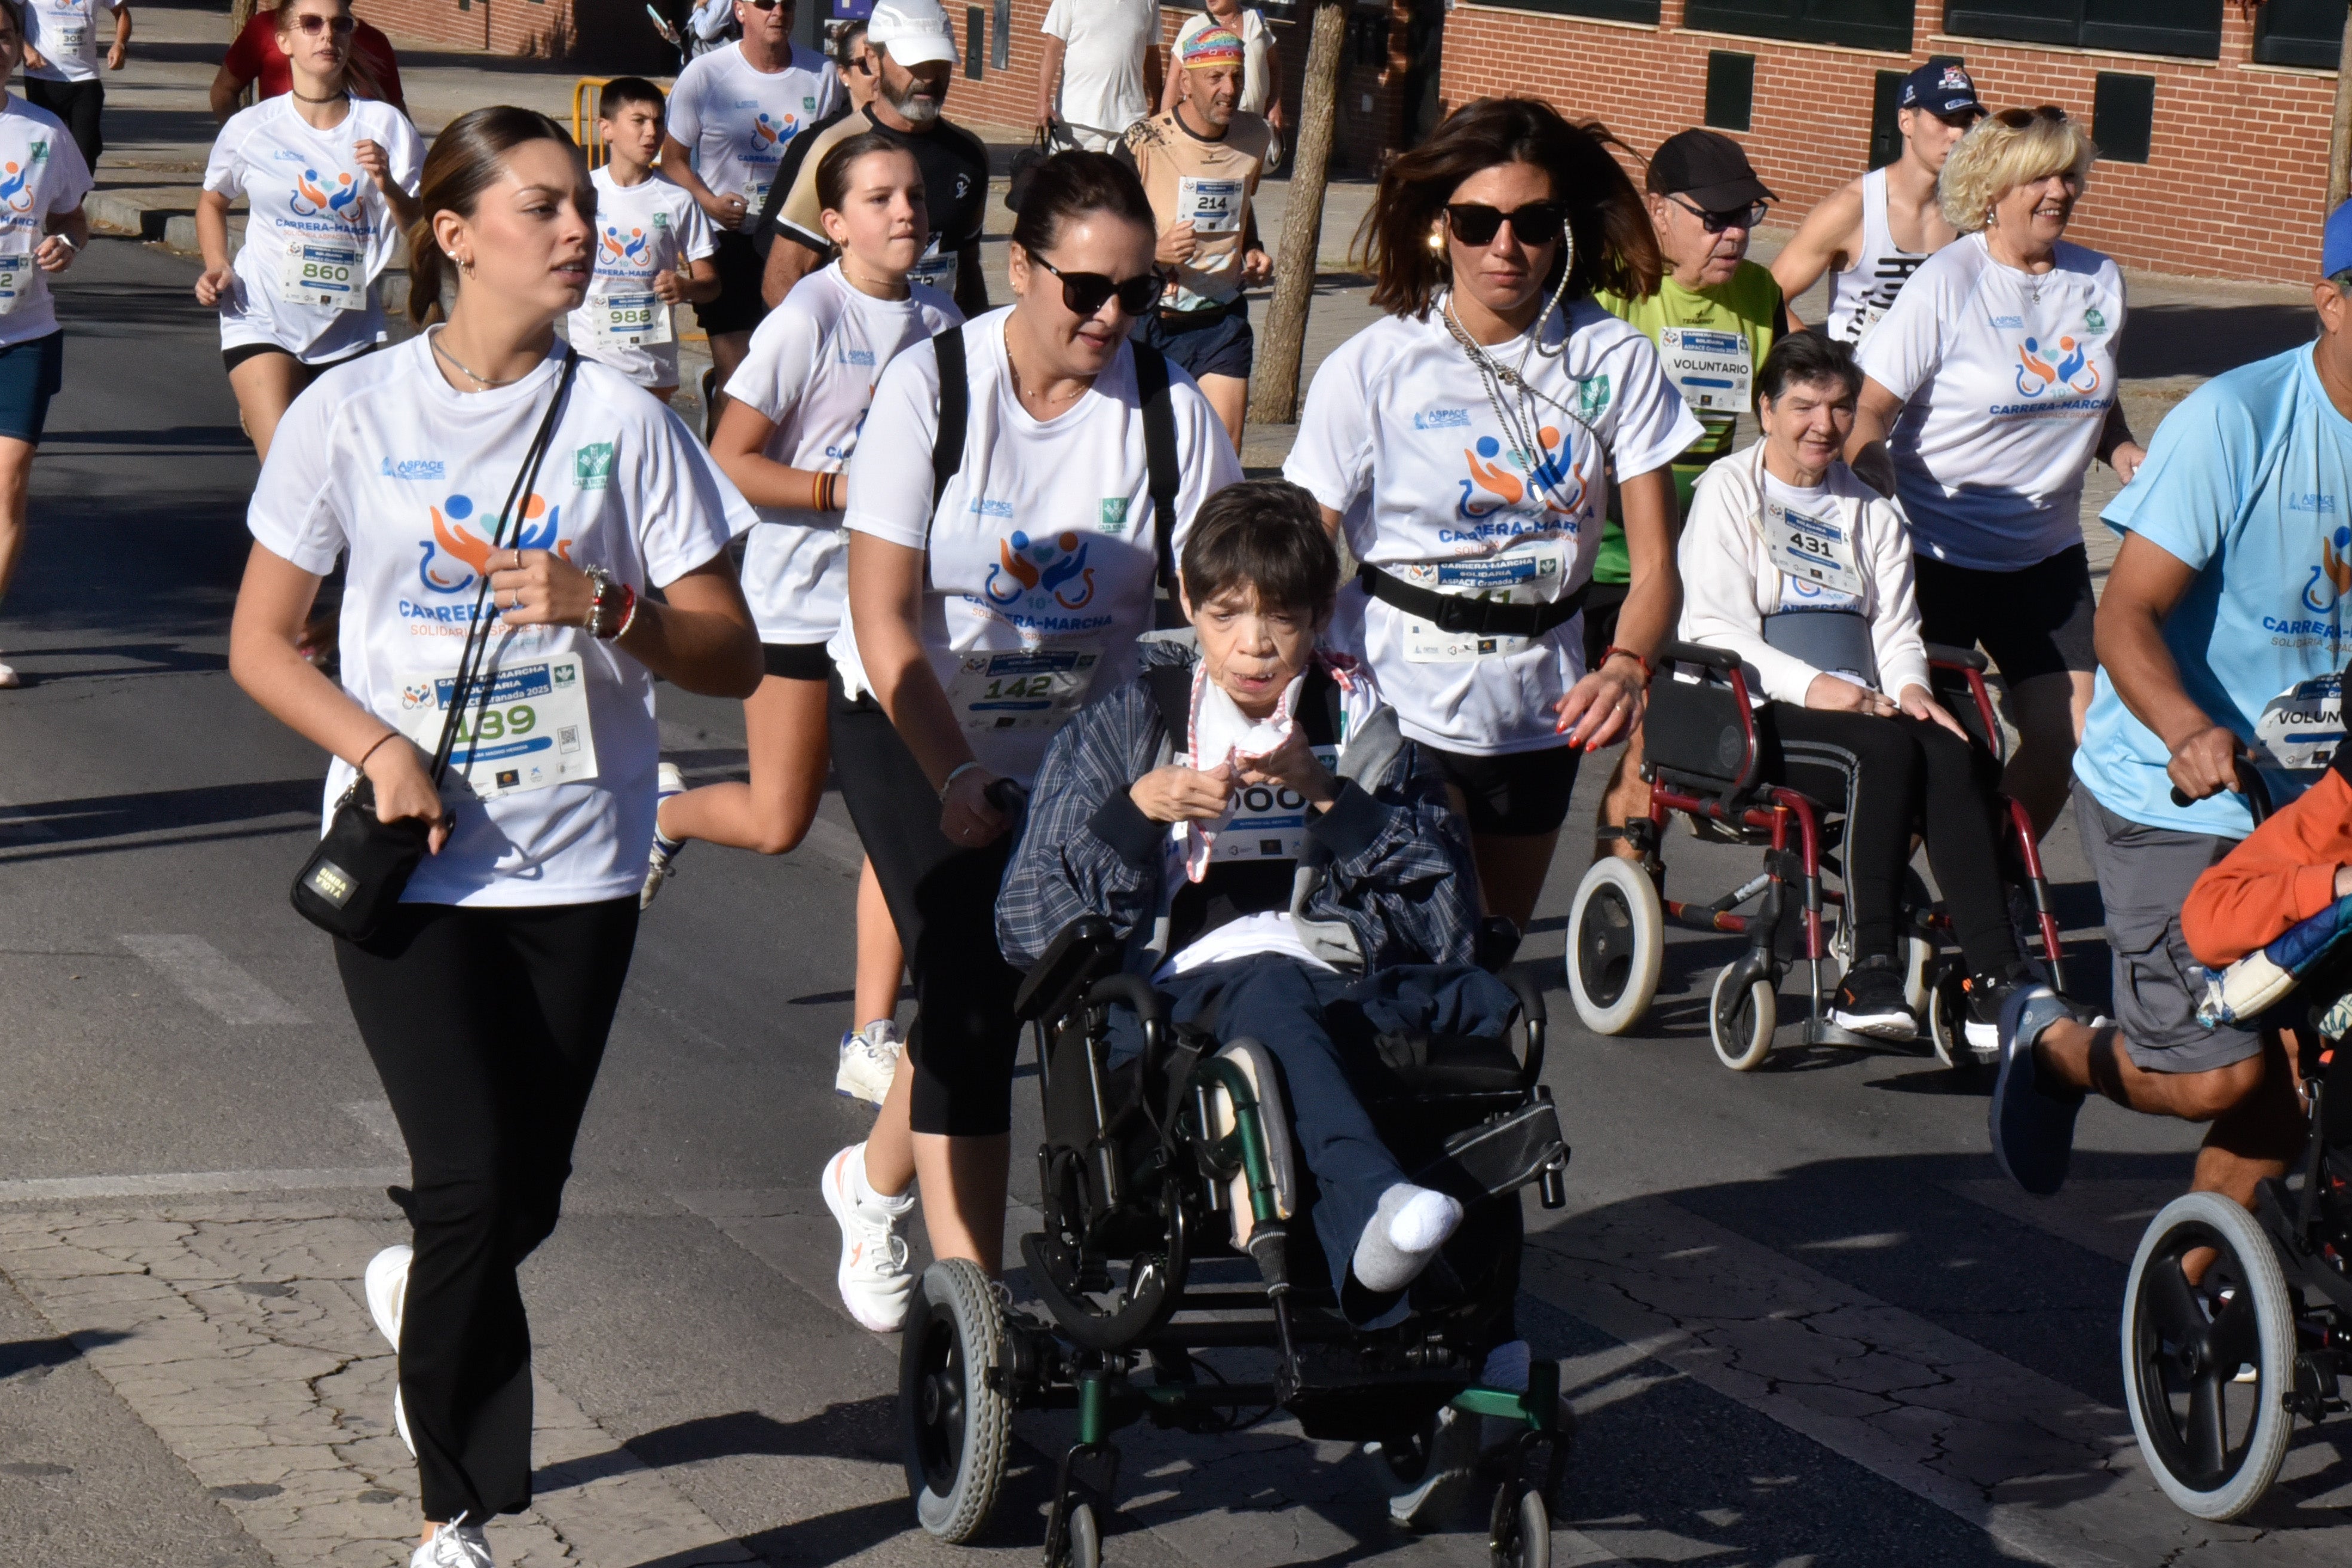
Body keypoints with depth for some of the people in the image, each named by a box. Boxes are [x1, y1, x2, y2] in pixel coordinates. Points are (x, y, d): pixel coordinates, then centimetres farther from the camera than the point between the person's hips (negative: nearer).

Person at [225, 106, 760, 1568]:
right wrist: (376, 746, -14)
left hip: (578, 866, 2)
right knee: (477, 1183, -11)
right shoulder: (354, 412, -3)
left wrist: (608, 606, -19)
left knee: (526, 1200, 9)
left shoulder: (621, 420, -1)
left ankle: (418, 1291, 45)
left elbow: (733, 656, 0)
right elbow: (263, 642, 4)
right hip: (410, 861, -2)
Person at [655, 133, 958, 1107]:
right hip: (799, 596, -4)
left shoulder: (940, 323, 3)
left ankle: (873, 1039, 4)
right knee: (777, 825, 5)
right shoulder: (807, 320, -13)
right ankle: (664, 810, 40)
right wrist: (848, 489, -22)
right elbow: (732, 461, -14)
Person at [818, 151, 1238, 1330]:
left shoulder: (1168, 403, -11)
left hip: (1076, 742, 3)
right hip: (910, 730, -3)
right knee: (970, 987, -14)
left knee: (994, 989, 5)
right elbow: (886, 621, -16)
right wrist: (959, 781, -23)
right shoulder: (932, 386, -16)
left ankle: (876, 1176, 37)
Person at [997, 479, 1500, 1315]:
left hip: (1342, 1003, 2)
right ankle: (1369, 1210, -62)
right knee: (1271, 989, -39)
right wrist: (1137, 810, -5)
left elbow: (1447, 922, 5)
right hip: (1180, 991, -2)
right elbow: (1027, 926, 8)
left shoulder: (1363, 728, 19)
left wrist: (1329, 796, -4)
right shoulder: (1127, 727, 17)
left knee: (1476, 998, -33)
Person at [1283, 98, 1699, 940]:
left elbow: (1654, 562, -7)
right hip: (1398, 703, -3)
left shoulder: (1615, 361, -4)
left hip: (1538, 705, 3)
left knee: (1497, 945, 16)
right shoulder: (1370, 370, -9)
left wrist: (1625, 665, -28)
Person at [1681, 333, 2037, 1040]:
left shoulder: (1871, 511, 25)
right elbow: (1714, 628, -5)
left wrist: (1909, 685, -7)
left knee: (1955, 757, -28)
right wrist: (1810, 685, -19)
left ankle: (1994, 978, -36)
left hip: (1860, 707, 5)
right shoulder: (1729, 489, 7)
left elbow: (1896, 628, 17)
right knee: (1886, 750, -35)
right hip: (1754, 714, -5)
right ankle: (1869, 974, -40)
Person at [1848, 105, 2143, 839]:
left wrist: (2125, 453, 0)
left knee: (2069, 736, -2)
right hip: (1940, 553, -5)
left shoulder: (2100, 282, 5)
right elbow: (1868, 415, -13)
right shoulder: (1945, 283, -11)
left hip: (2046, 554, 5)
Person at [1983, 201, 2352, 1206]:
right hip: (2168, 801, -5)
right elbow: (2127, 614, -21)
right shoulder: (2236, 421, -16)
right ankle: (2056, 1048, 22)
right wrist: (2189, 729, -39)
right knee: (2214, 1075, -9)